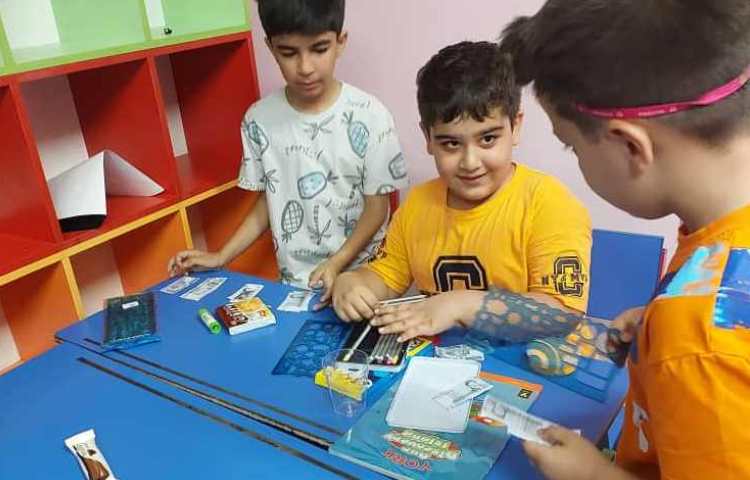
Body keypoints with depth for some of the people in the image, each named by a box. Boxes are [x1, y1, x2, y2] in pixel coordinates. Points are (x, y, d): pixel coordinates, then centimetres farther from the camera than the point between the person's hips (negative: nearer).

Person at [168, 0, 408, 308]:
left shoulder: (369, 116, -11)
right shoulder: (259, 120, -2)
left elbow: (377, 207, -6)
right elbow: (267, 202, 8)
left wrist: (336, 264, -18)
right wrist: (221, 257, 1)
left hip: (360, 278, -2)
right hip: (294, 283, 2)